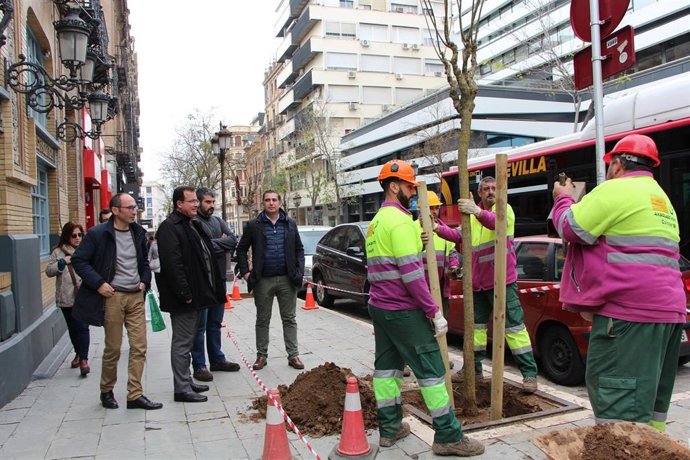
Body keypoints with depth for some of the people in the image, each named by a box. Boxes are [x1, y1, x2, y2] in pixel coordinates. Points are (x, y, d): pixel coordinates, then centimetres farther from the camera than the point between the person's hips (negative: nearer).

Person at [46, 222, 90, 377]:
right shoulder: (58, 252, 4)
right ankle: (78, 353, 34)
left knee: (82, 328, -8)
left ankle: (83, 359, -6)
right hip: (66, 297, 2)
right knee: (73, 328, 15)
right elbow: (48, 271, 3)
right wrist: (62, 262, -12)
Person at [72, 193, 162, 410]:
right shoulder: (98, 234, -8)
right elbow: (78, 260, -7)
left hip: (136, 296, 5)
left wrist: (145, 280, 6)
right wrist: (98, 283, -14)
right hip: (113, 296, -5)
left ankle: (135, 394, 10)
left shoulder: (138, 232, 9)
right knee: (113, 349, 5)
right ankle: (106, 391, 26)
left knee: (139, 347, 1)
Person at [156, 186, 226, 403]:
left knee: (186, 341, 18)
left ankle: (186, 381, 29)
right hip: (185, 298, -10)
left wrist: (206, 291, 18)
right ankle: (182, 388, 7)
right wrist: (185, 294, -24)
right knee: (182, 343, -1)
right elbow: (172, 264, -23)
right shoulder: (170, 227, -15)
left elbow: (205, 256, 23)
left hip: (196, 295, 10)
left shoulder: (194, 225, 16)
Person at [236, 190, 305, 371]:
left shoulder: (290, 224, 6)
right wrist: (245, 272, -3)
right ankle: (261, 356, 20)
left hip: (287, 279, 1)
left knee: (289, 319, 6)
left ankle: (293, 355, 13)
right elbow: (241, 249, 6)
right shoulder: (254, 225, 1)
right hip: (263, 280, -1)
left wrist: (299, 271, -2)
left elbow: (299, 249, 10)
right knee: (262, 320, 9)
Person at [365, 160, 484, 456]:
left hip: (379, 307, 10)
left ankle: (389, 428, 19)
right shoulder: (400, 220, -16)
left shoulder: (377, 220, 15)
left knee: (386, 365, 12)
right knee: (431, 369, -3)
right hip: (403, 310, -9)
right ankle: (448, 436, 4)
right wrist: (434, 312, -20)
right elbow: (411, 273, -22)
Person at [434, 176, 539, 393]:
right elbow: (458, 235, 7)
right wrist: (438, 228, -10)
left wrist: (478, 212, -50)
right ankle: (474, 368, 27)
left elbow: (497, 221, -30)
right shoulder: (473, 214, 16)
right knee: (476, 325, 14)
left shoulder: (504, 209, -6)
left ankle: (529, 373, 0)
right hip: (478, 282, 7)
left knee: (514, 326, -5)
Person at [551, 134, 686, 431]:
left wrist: (563, 200, 9)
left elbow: (570, 228, -10)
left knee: (620, 405, -9)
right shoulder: (661, 198, 23)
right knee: (648, 398, 18)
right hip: (668, 309, 10)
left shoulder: (615, 190, -10)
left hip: (628, 310, -10)